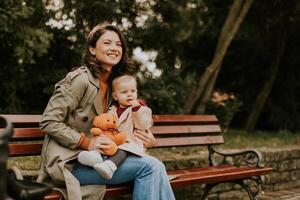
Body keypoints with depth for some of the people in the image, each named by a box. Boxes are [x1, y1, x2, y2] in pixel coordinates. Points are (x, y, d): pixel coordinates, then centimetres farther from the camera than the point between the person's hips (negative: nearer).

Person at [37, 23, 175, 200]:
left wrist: (146, 139, 2)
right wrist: (86, 142, -20)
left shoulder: (112, 85, 13)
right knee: (149, 166, -20)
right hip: (69, 163, -7)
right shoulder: (80, 79, -12)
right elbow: (48, 122, -13)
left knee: (155, 166, -14)